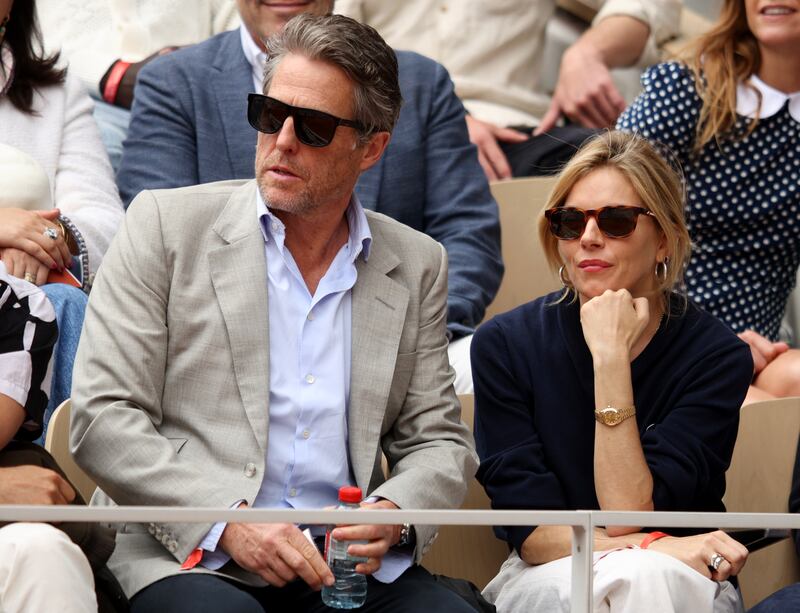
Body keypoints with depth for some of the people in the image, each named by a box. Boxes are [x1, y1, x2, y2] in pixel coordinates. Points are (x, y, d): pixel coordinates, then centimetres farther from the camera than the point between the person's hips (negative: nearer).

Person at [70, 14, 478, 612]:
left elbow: (440, 442, 16)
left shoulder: (417, 265, 13)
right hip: (193, 556, -3)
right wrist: (228, 521, -15)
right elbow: (103, 418, -2)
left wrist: (393, 514, -8)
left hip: (349, 562, 4)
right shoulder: (166, 224, 4)